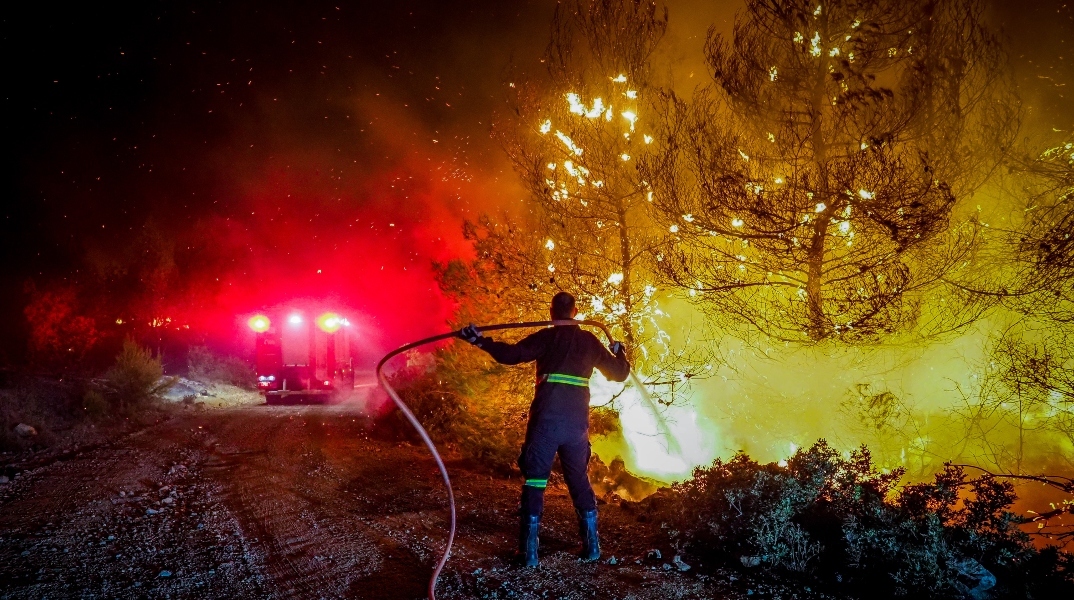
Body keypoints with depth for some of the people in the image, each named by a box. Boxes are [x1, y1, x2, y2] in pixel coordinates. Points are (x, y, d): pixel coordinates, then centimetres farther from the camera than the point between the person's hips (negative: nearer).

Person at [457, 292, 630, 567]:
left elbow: (511, 354, -11)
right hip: (578, 423, 3)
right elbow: (620, 373, 20)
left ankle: (529, 551, 3)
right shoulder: (590, 341, 12)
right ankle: (592, 545, 22)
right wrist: (619, 350, 39)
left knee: (534, 481, 4)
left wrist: (479, 340, -4)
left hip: (546, 420, -3)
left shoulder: (546, 337, 1)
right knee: (579, 480, 19)